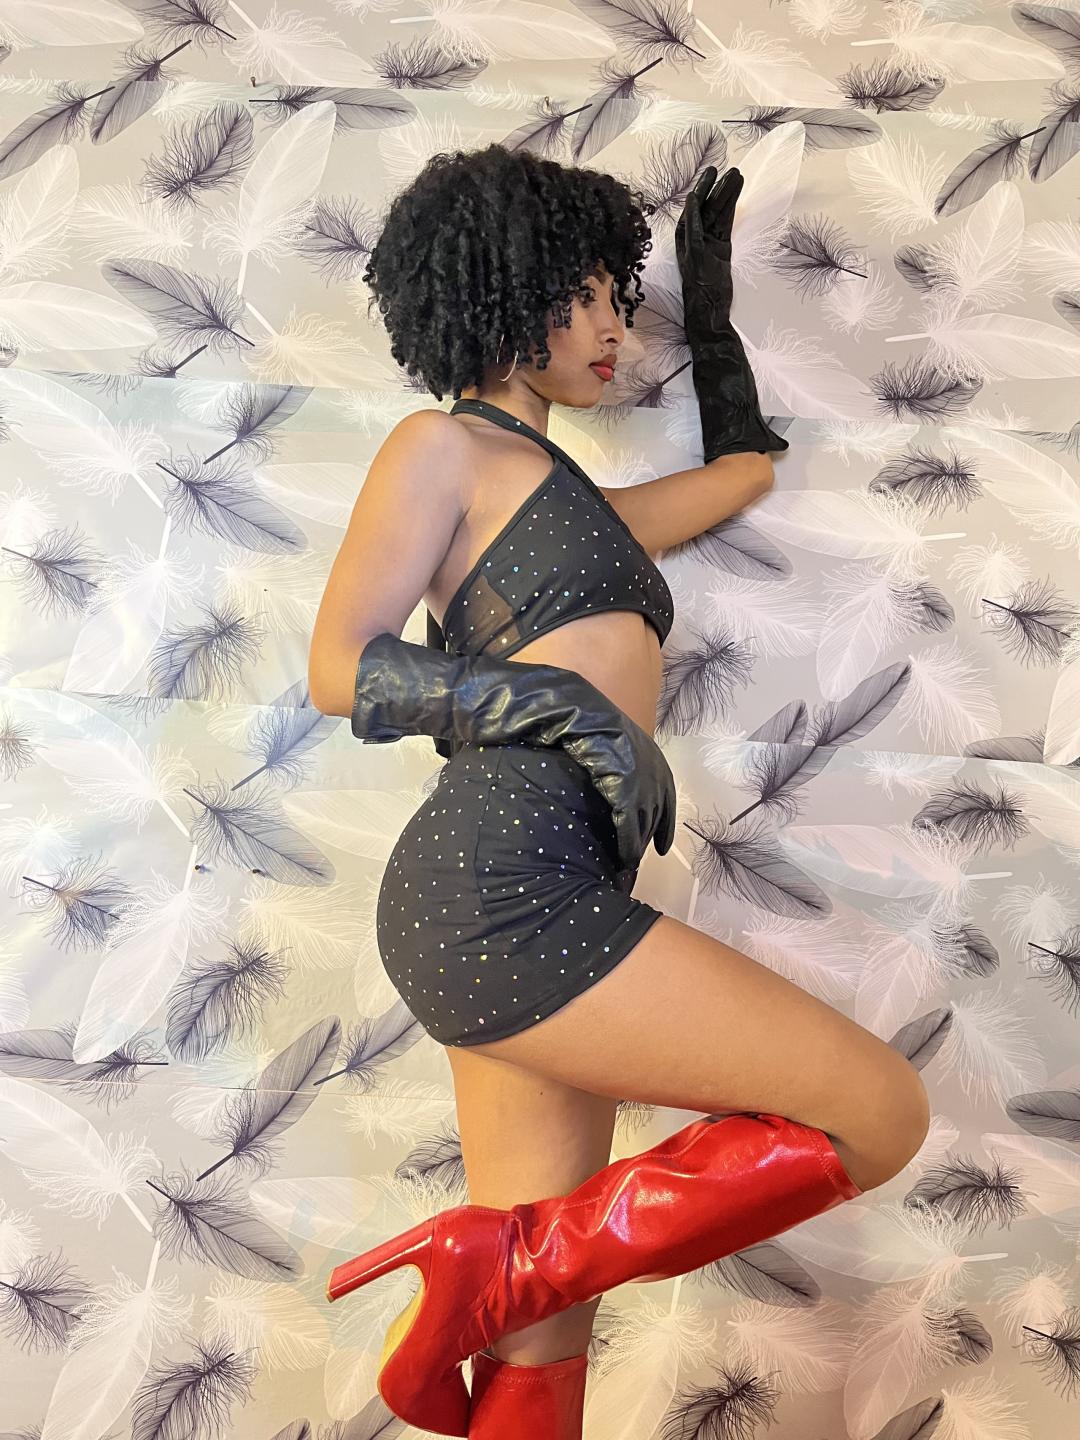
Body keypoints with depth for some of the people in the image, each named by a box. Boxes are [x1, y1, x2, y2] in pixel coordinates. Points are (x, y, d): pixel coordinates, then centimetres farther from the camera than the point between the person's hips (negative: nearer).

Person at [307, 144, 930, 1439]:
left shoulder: (582, 505, 30)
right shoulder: (444, 446, 6)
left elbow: (742, 467, 43)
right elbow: (340, 667, -4)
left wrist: (710, 290, 45)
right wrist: (561, 702, -15)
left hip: (531, 911, 8)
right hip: (498, 882, -8)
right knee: (880, 1116, -6)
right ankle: (497, 1263, -6)